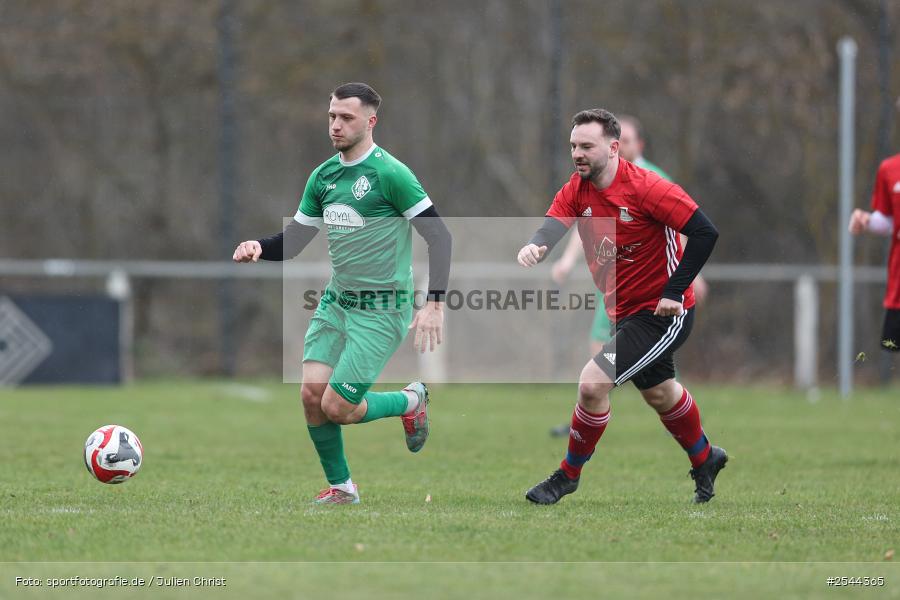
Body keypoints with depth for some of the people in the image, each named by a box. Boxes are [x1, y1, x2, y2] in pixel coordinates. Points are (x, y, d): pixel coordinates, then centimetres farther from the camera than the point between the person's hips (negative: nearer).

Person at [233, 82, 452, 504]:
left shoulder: (389, 173, -14)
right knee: (311, 394, -7)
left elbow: (439, 236, -14)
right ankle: (340, 487, 13)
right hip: (335, 302, 6)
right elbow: (294, 240, 15)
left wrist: (435, 303, -20)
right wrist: (260, 248, -7)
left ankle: (410, 401, 18)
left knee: (336, 408, -11)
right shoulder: (323, 176, 7)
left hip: (381, 310, -6)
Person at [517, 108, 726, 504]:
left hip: (662, 312, -8)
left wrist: (674, 292, -21)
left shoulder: (645, 188, -21)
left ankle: (569, 474, 1)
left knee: (592, 383, -18)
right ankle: (705, 460, 50)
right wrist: (535, 247, -44)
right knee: (659, 393, 25)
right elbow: (553, 226, -19)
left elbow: (705, 232, -21)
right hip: (624, 311, 8)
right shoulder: (576, 191, -2)